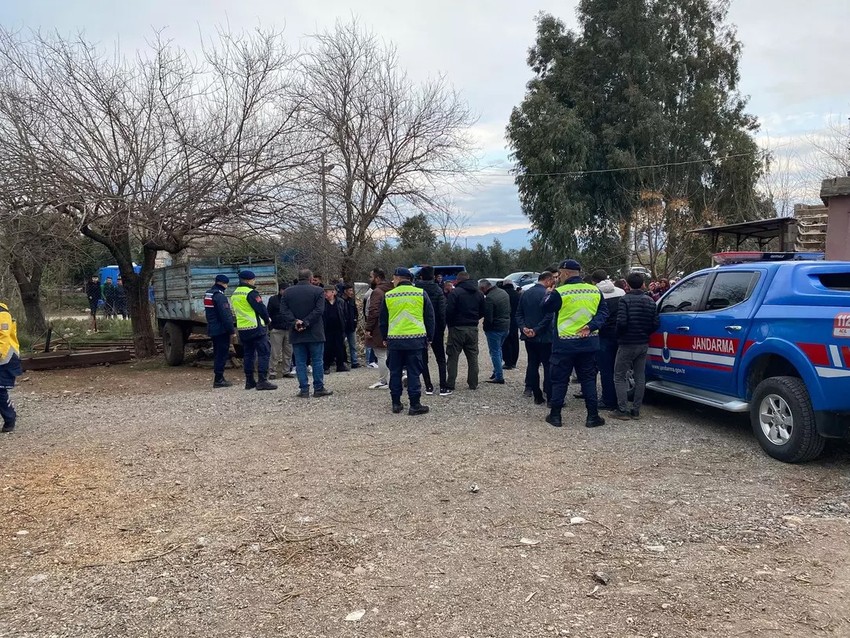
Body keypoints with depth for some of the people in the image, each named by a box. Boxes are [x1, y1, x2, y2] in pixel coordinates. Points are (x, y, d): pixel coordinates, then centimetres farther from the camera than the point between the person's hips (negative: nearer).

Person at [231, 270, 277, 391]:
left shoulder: (234, 294, 14)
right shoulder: (251, 293, -13)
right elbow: (261, 308, -14)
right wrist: (267, 320, 4)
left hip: (242, 328, 8)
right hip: (256, 327, -8)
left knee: (248, 354, 14)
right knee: (264, 353, -4)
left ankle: (249, 381, 16)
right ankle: (262, 381, -9)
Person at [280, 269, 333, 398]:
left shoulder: (287, 292, 7)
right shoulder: (317, 291, -2)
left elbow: (284, 310, -2)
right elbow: (319, 310, -12)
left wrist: (295, 322, -10)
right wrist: (306, 323, -13)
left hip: (296, 334, 2)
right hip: (315, 333, -2)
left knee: (300, 362, 6)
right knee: (317, 361, 5)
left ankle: (304, 390, 6)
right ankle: (319, 389, 6)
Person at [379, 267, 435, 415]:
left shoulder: (388, 296, 2)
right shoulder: (421, 293, 1)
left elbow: (383, 320, 9)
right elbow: (430, 318, 5)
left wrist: (384, 338, 20)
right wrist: (429, 337, 13)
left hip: (394, 340, 1)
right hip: (416, 339, -1)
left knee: (395, 373, 11)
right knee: (414, 372, 3)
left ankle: (396, 403, 15)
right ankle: (415, 405, 3)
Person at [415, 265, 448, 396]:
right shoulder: (438, 290, -6)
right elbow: (442, 312, -9)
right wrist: (443, 329, -2)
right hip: (436, 329, 0)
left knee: (423, 359, 11)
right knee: (441, 359, 9)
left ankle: (428, 386, 8)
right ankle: (443, 387, 1)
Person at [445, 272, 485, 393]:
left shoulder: (455, 292, -11)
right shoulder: (478, 293, 9)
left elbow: (449, 311, -16)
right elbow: (483, 311, 11)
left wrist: (449, 324, 1)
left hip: (457, 328, -5)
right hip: (473, 328, 5)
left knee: (453, 357, 0)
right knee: (473, 357, 13)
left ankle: (450, 385, -2)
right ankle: (473, 384, 16)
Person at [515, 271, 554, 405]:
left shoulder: (525, 294, 8)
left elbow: (519, 314, 7)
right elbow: (549, 316, -19)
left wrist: (523, 327, -3)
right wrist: (536, 330, -15)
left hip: (529, 337, 6)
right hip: (544, 337, -6)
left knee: (533, 364, 11)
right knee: (548, 366, 1)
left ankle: (538, 397, 14)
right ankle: (551, 397, 0)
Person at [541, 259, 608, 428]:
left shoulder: (559, 293, -13)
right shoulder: (595, 291, 2)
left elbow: (544, 307, 0)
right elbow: (603, 312, 1)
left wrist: (548, 293, 15)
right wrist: (591, 326, -8)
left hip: (564, 344, -3)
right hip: (589, 343, 4)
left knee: (559, 380, 7)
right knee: (588, 379, 12)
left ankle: (555, 415, 14)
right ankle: (593, 416, 11)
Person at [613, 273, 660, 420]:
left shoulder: (625, 300, -13)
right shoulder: (650, 302, 5)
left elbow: (621, 322, -22)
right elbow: (655, 324, 2)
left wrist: (619, 335, -3)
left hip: (627, 344, -6)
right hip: (643, 344, 6)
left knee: (620, 377, 2)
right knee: (640, 377, 11)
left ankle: (623, 410, -2)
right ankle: (636, 410, 14)